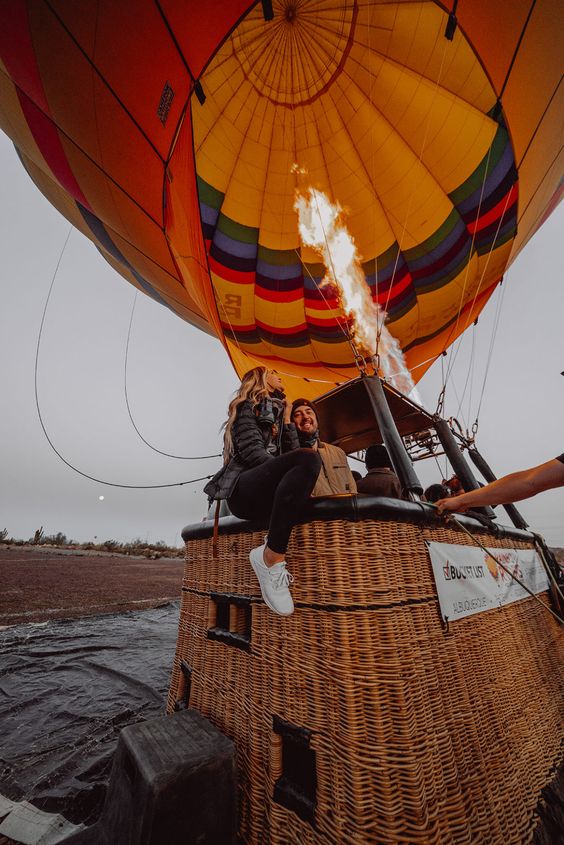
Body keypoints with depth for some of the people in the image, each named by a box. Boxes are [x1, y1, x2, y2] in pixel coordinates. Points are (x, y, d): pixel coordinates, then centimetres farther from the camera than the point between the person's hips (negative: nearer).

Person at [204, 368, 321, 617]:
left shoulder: (276, 412, 29)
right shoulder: (247, 406, 9)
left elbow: (291, 452, 17)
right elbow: (251, 450, -9)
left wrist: (286, 418, 12)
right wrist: (299, 477, -16)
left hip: (267, 495, 6)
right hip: (243, 489, -6)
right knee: (309, 458, -33)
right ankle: (271, 557, -30)